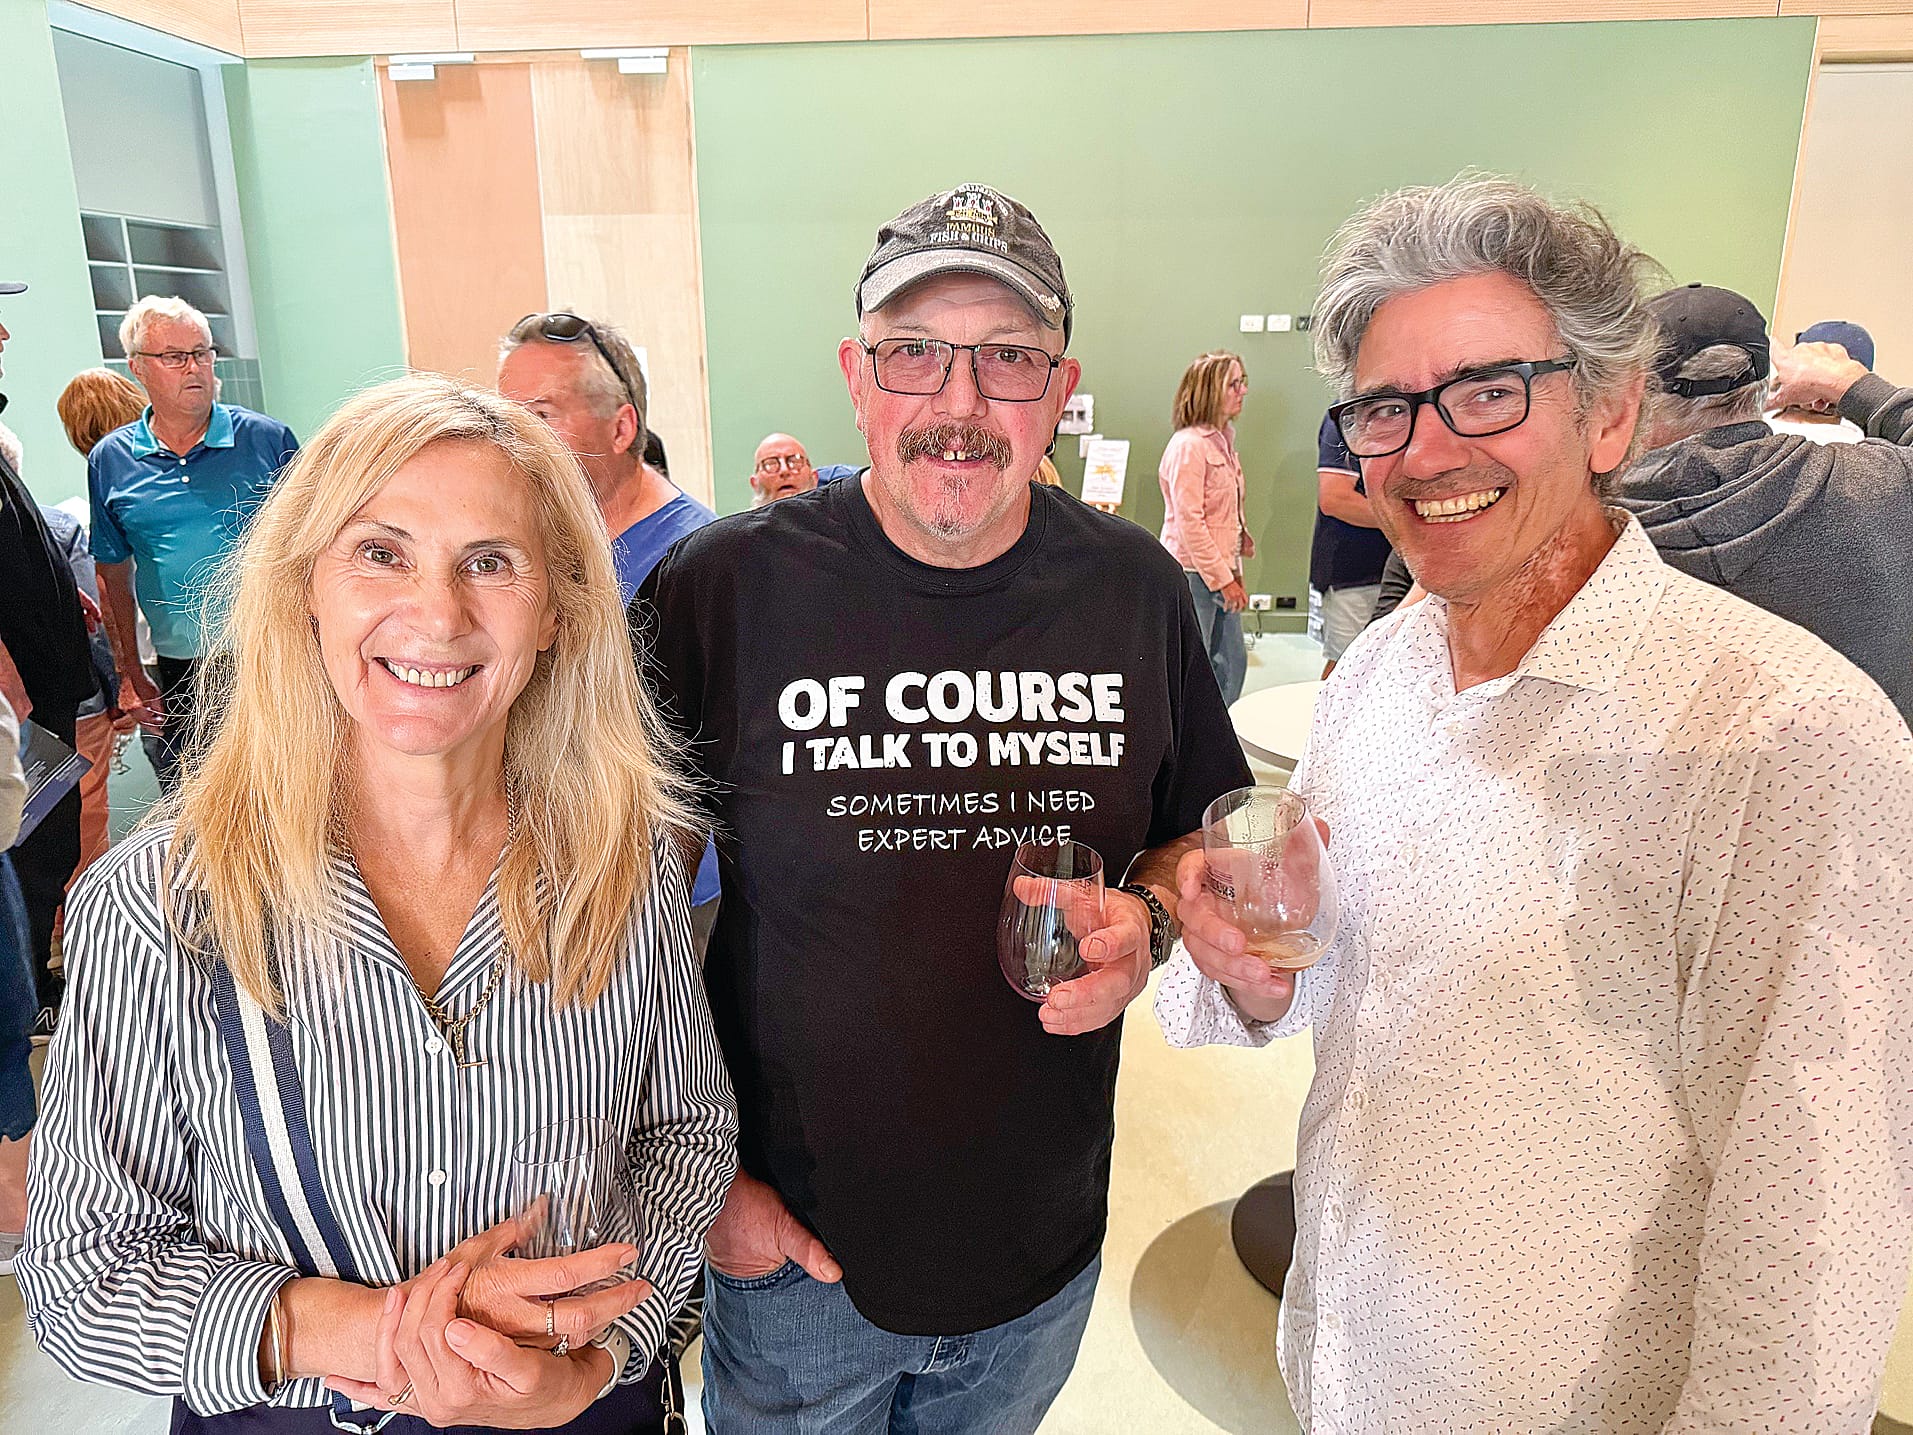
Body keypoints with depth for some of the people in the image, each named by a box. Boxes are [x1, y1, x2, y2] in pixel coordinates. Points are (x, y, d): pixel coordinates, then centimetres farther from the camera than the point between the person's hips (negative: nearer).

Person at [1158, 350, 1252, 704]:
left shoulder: (1222, 440, 13)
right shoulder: (1188, 445, -16)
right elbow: (1188, 522, -20)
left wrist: (1234, 572, 15)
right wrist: (1223, 579, -18)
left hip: (1221, 572, 9)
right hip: (1193, 573, -9)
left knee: (1232, 662, 15)